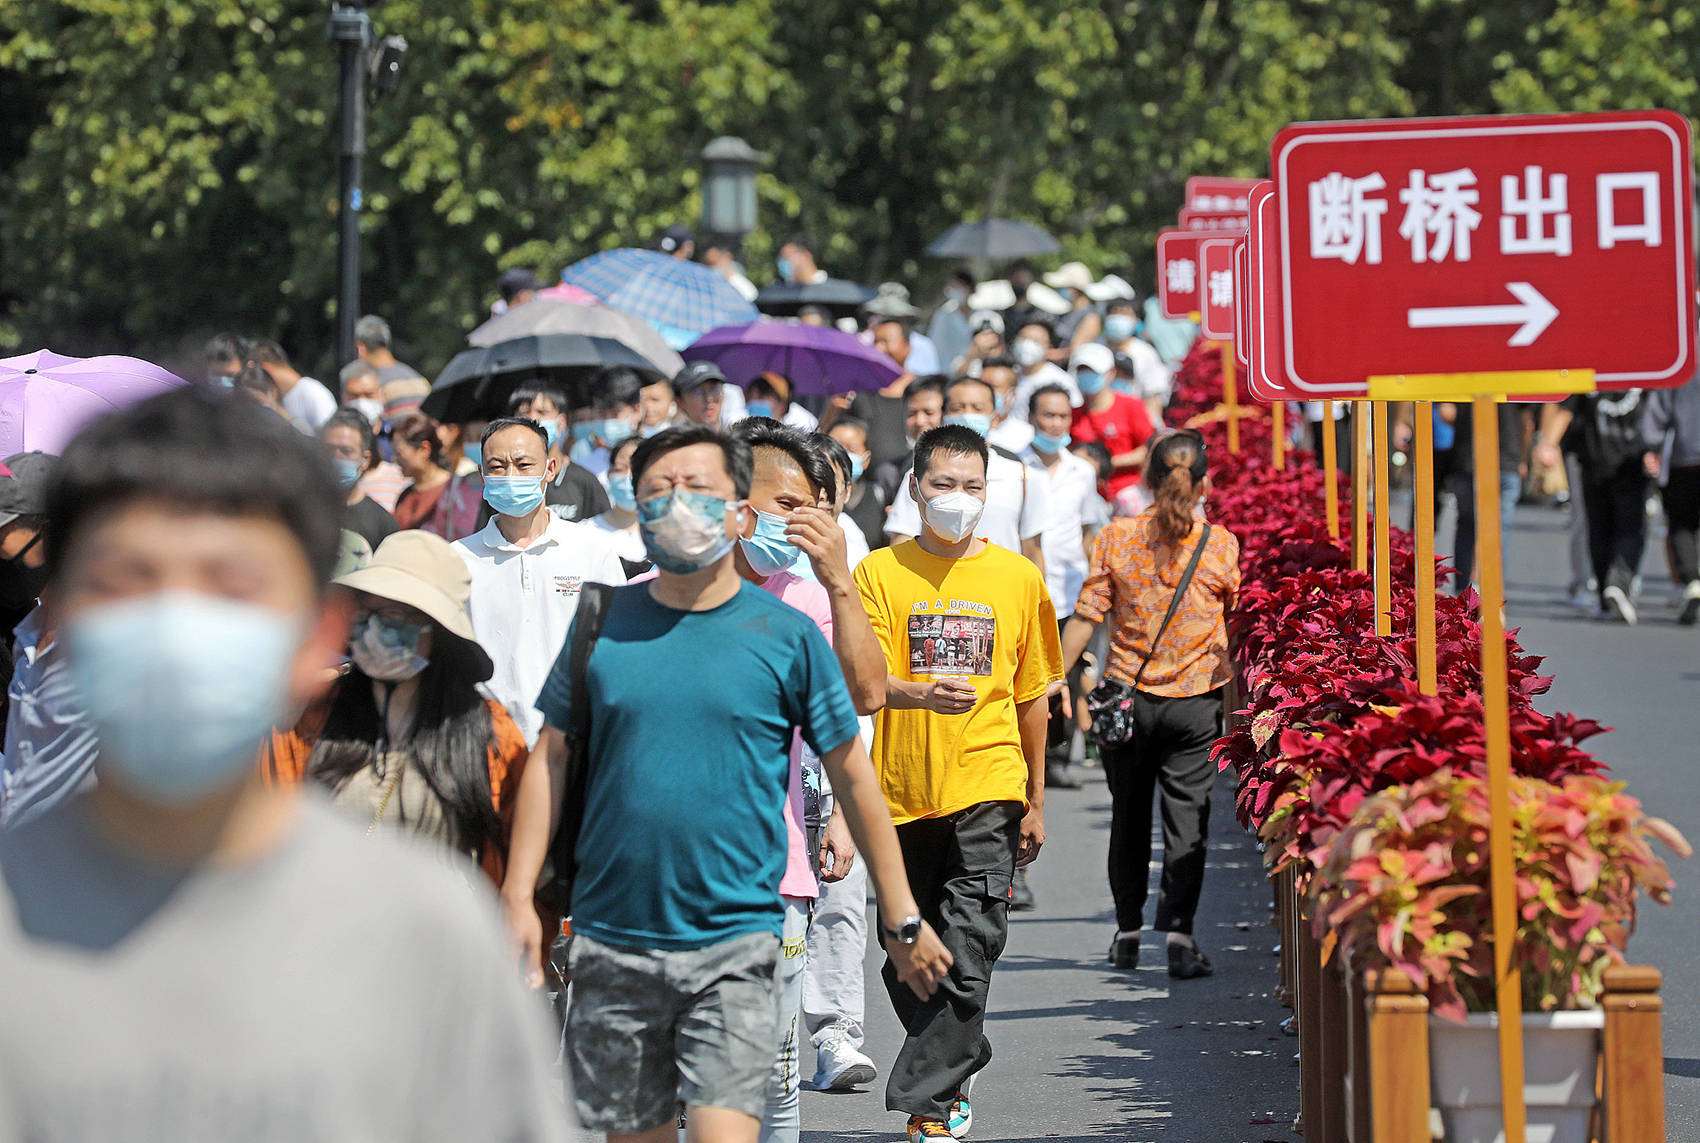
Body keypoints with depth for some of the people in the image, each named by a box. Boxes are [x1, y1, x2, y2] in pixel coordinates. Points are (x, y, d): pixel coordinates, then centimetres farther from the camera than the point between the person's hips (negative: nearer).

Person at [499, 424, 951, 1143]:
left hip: (735, 948, -3)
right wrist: (518, 895, 0)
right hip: (612, 943, 3)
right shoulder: (603, 623, 5)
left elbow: (852, 777, 5)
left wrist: (903, 921, 6)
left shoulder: (787, 636, 0)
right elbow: (551, 759, 9)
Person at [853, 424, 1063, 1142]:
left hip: (988, 789, -1)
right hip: (904, 788, 1)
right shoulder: (881, 573, 1)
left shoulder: (1017, 578, 5)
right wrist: (923, 693, -31)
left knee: (968, 954, -11)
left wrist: (1036, 801, 13)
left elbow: (1030, 695, 12)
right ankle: (955, 1076, 32)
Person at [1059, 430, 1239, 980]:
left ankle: (1128, 932, 23)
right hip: (1195, 704, -1)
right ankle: (1179, 934, -12)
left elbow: (1086, 617, -6)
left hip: (1128, 698, 1)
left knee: (1129, 817, 15)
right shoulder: (1221, 545, -5)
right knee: (1186, 821, 0)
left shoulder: (1117, 537, -5)